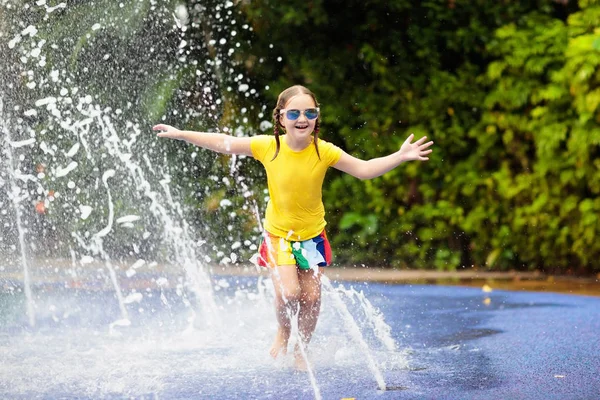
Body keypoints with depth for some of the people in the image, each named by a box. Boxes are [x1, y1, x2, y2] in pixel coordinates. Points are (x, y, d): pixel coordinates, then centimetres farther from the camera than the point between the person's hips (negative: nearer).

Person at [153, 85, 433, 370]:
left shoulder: (324, 151, -15)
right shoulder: (268, 146, -15)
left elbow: (363, 169, -14)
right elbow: (224, 143, -5)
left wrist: (400, 157, -26)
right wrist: (181, 134, -4)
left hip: (312, 236, 1)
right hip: (278, 234, -1)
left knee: (311, 297, 0)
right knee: (288, 292, -17)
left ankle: (302, 349, 26)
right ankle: (283, 334, 15)